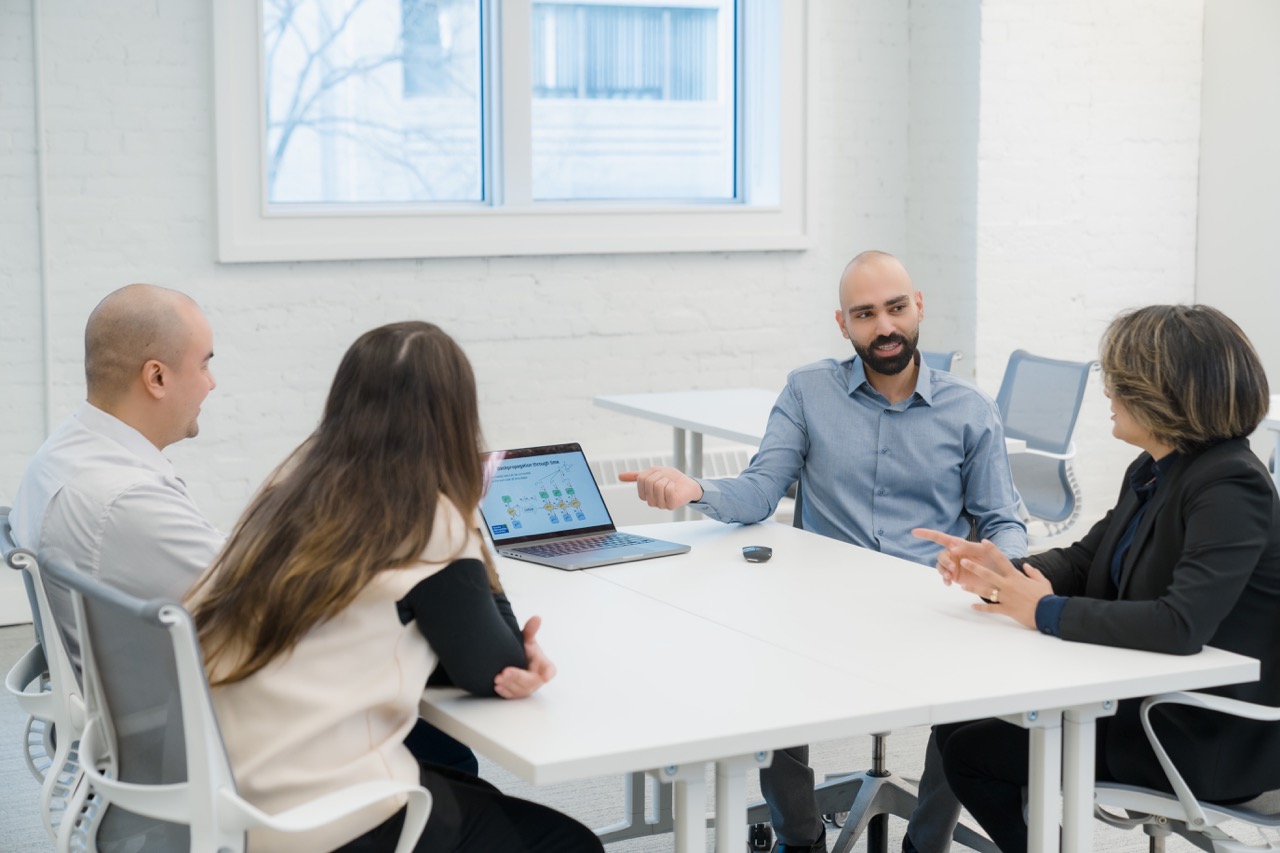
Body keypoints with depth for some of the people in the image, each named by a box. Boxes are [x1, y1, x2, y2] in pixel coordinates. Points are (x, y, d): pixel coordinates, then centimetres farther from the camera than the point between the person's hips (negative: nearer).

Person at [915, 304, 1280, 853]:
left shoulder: (1229, 488, -24)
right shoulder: (1153, 472, 5)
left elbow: (1182, 626, -34)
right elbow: (1084, 560, 11)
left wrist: (1047, 611, -24)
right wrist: (1002, 575, -10)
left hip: (1212, 740, -9)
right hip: (1150, 697, 9)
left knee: (971, 750, -5)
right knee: (963, 720, 12)